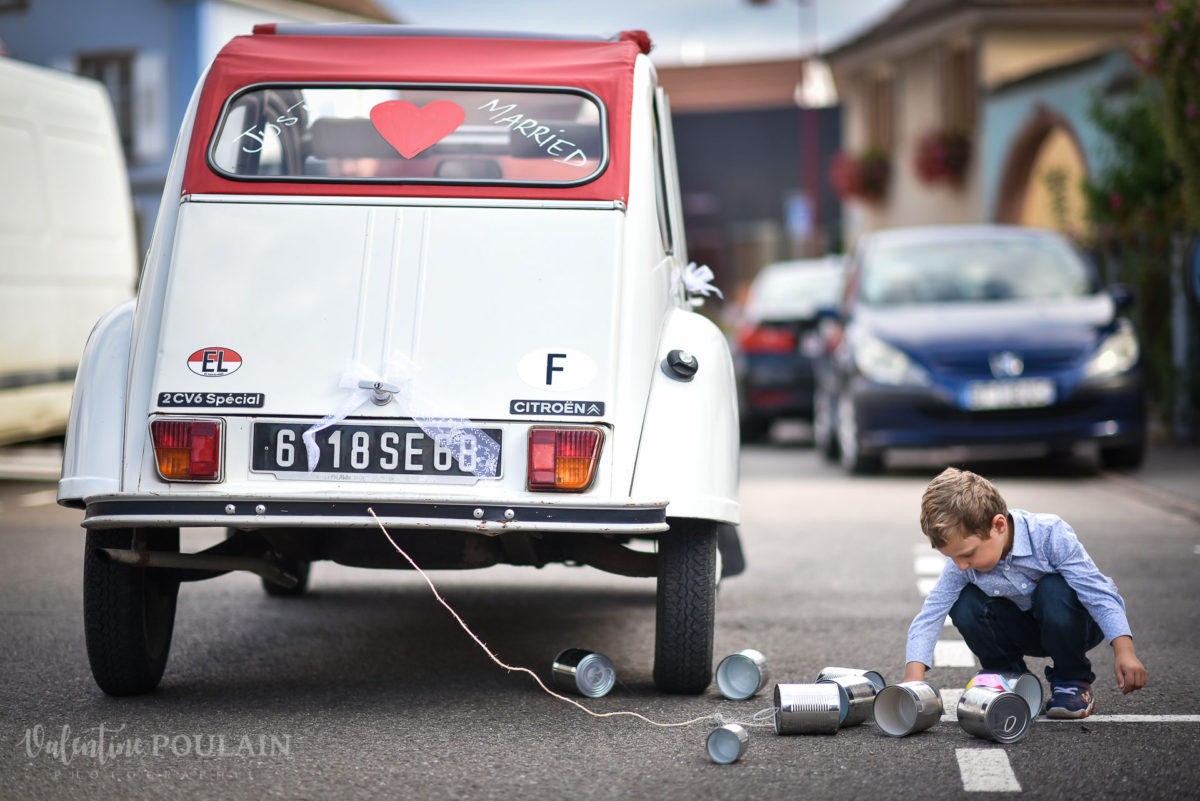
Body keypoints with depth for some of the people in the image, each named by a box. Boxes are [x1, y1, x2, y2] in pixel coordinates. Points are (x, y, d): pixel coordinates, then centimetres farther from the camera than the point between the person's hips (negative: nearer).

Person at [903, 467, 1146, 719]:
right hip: (1024, 631, 3)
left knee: (1055, 589, -36)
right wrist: (914, 677, -33)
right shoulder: (962, 563, -20)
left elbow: (1099, 593, -31)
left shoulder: (1047, 535, -30)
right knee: (964, 604, -23)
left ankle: (1073, 681, -12)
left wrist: (1124, 651, -40)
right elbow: (929, 617, -20)